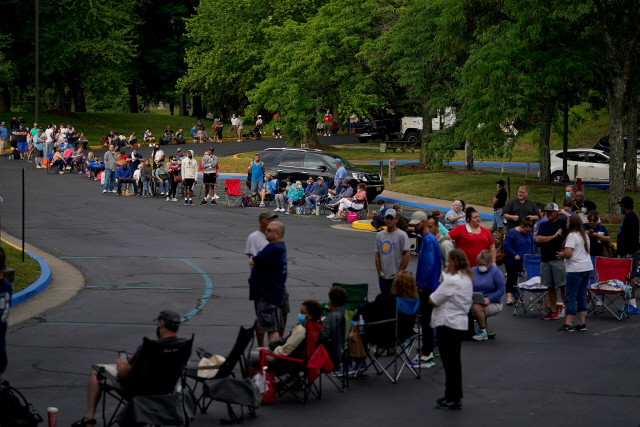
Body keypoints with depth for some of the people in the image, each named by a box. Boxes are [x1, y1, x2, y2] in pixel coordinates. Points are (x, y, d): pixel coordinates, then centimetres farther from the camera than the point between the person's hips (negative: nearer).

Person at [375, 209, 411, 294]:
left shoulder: (402, 235, -6)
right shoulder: (380, 235, 12)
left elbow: (407, 256, -10)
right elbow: (377, 255, 13)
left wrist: (399, 273, -13)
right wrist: (379, 272, 4)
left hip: (396, 277, -6)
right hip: (383, 276, 6)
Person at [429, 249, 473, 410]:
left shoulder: (452, 280, -21)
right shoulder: (467, 279, 11)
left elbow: (432, 300, -20)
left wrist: (432, 296, 3)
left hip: (448, 324, -10)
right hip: (460, 322, 10)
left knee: (450, 362, -3)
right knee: (454, 361, 16)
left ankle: (453, 399, 1)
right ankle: (454, 396, 24)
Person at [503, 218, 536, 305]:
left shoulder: (529, 234, 7)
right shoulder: (512, 233, -14)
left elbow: (532, 245, 18)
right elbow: (506, 245, -17)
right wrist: (514, 255, -20)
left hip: (521, 262, 6)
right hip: (511, 261, -6)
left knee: (516, 278, 8)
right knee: (511, 277, -11)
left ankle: (513, 297, 13)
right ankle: (509, 297, -13)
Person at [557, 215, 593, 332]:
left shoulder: (572, 235, -11)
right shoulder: (584, 235, 15)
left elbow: (568, 253, -20)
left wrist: (562, 253, 2)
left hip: (575, 270, -8)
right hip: (587, 268, 8)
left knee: (571, 297, -5)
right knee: (582, 296, 12)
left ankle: (568, 324, -6)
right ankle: (582, 323, 12)